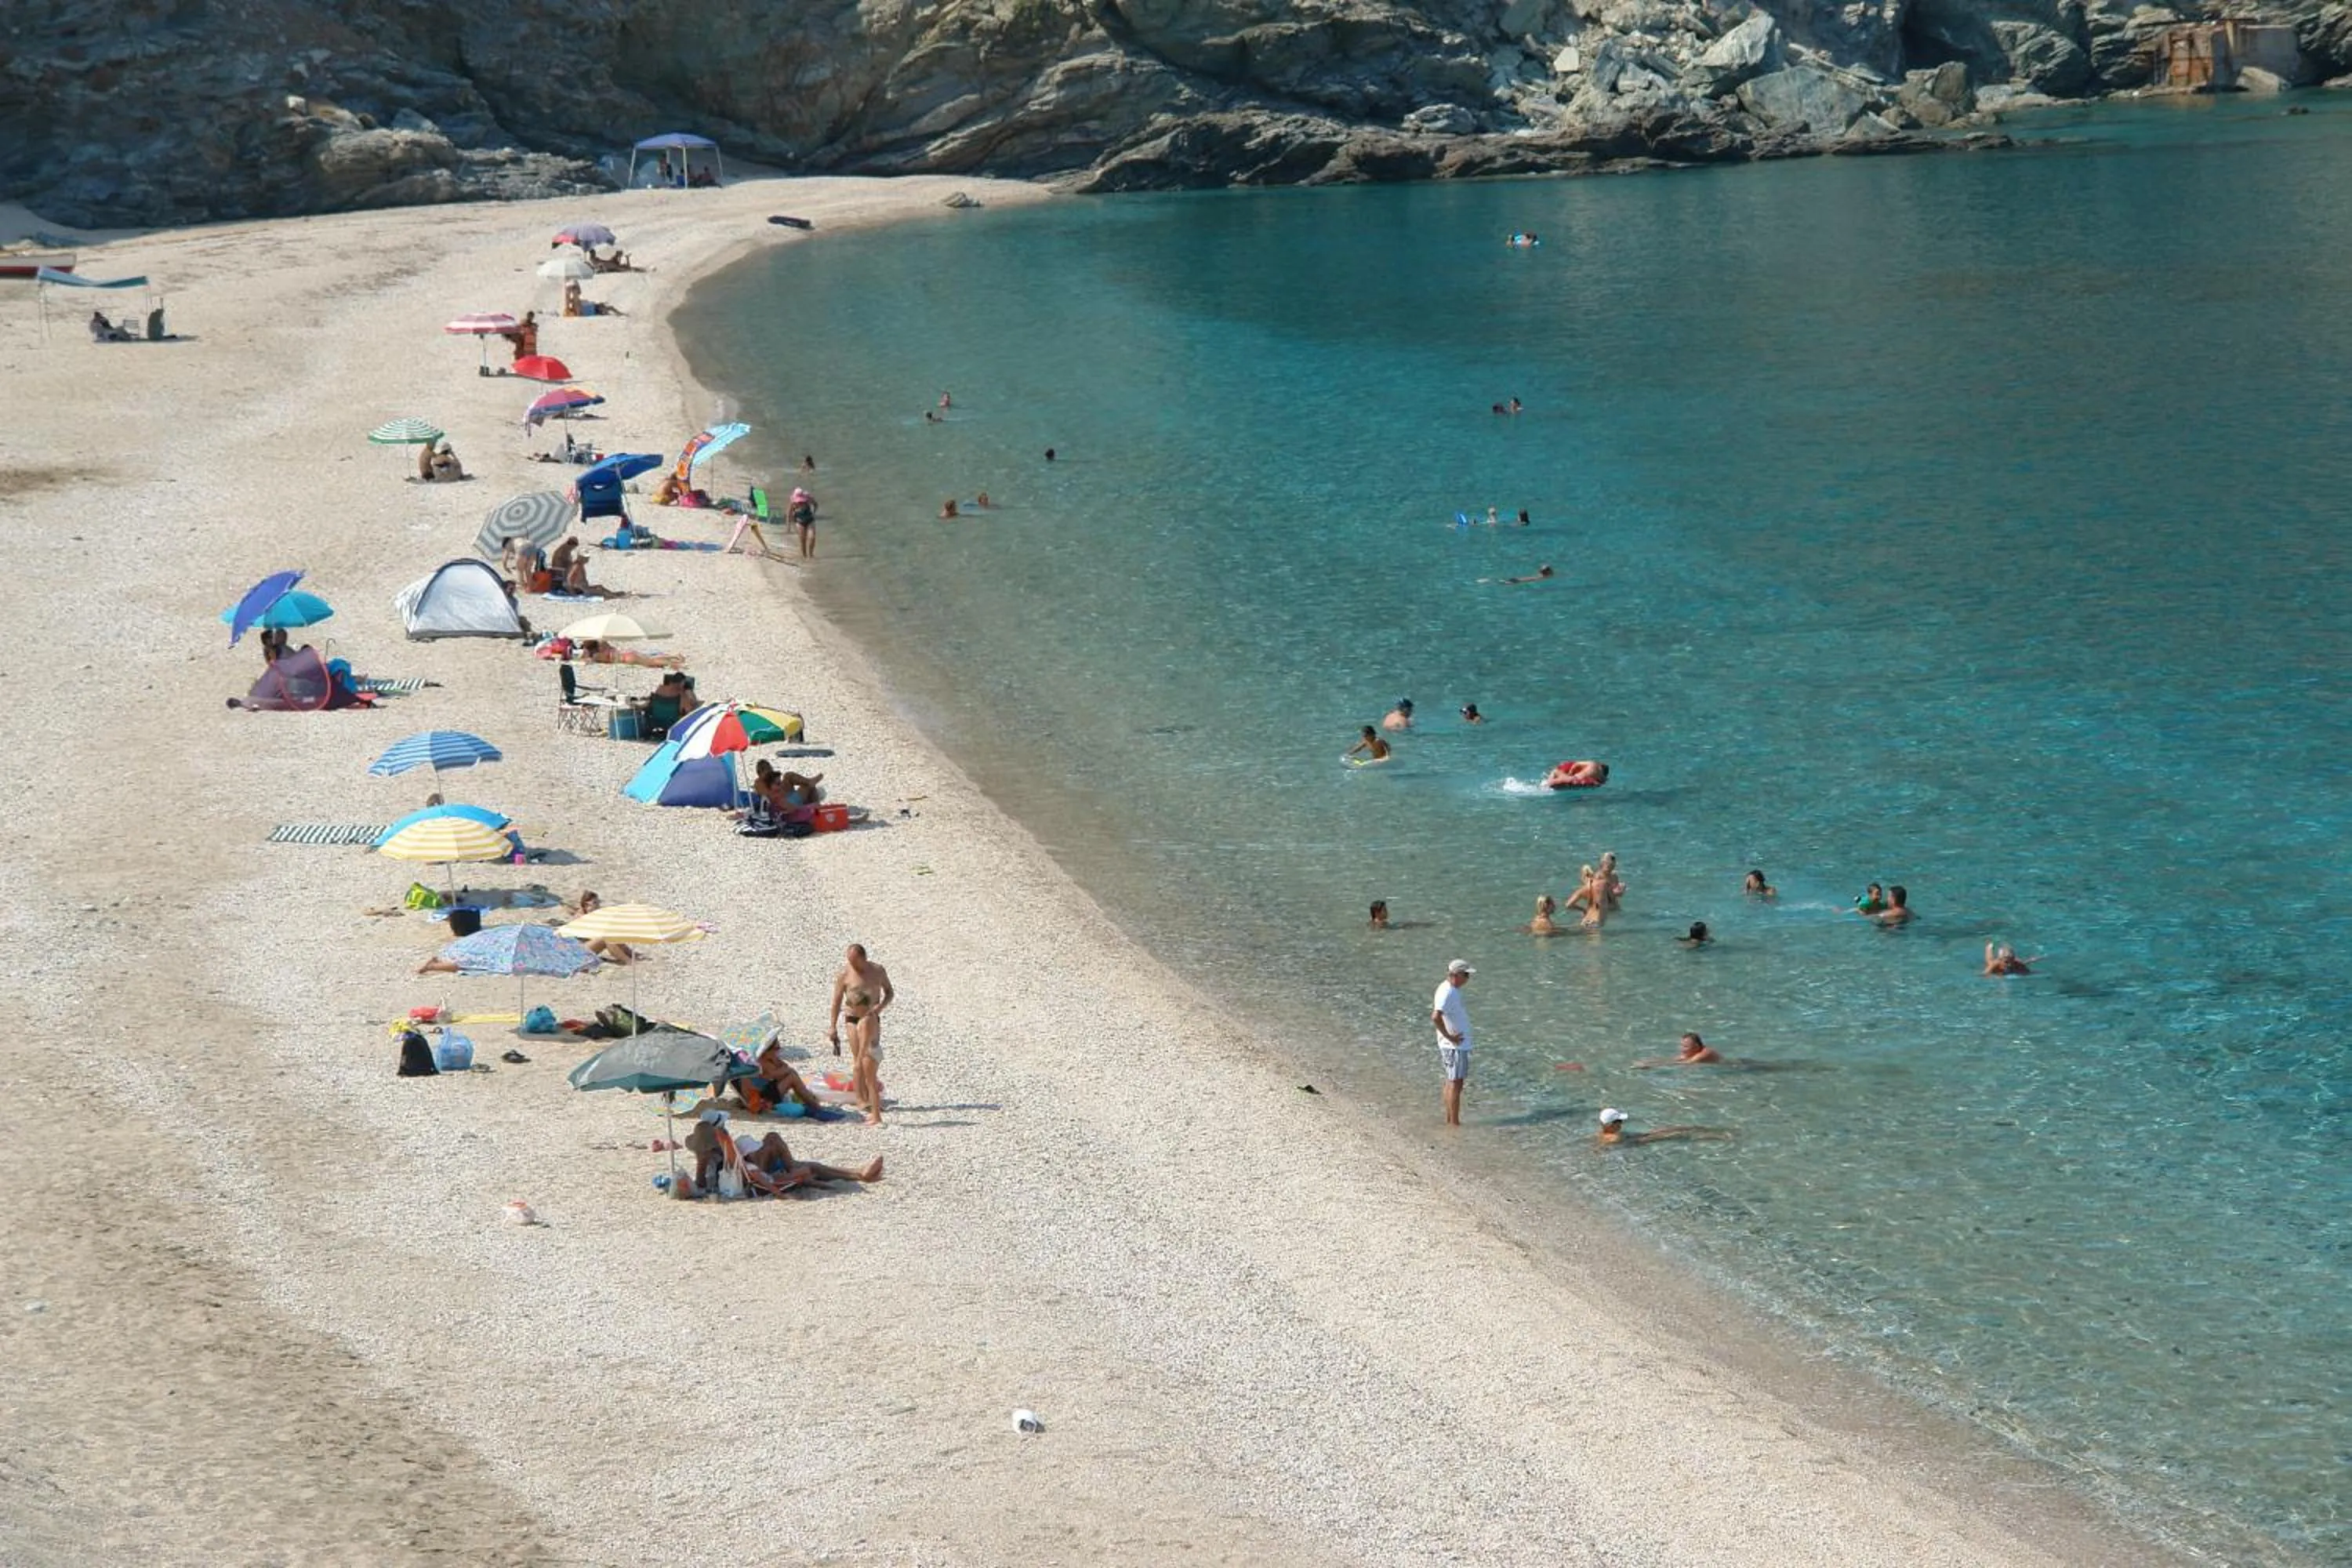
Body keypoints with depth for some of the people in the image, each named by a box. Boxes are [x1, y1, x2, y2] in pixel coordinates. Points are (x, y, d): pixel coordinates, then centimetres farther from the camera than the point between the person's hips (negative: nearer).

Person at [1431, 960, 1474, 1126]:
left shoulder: (1447, 987, 9)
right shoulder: (1448, 993, -23)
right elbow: (1436, 1017, -35)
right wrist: (1449, 1036, -24)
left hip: (1456, 1044, 10)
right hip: (1455, 1046, -10)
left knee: (1451, 1082, 17)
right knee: (1455, 1083, -4)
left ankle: (1449, 1120, 25)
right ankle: (1454, 1122, 1)